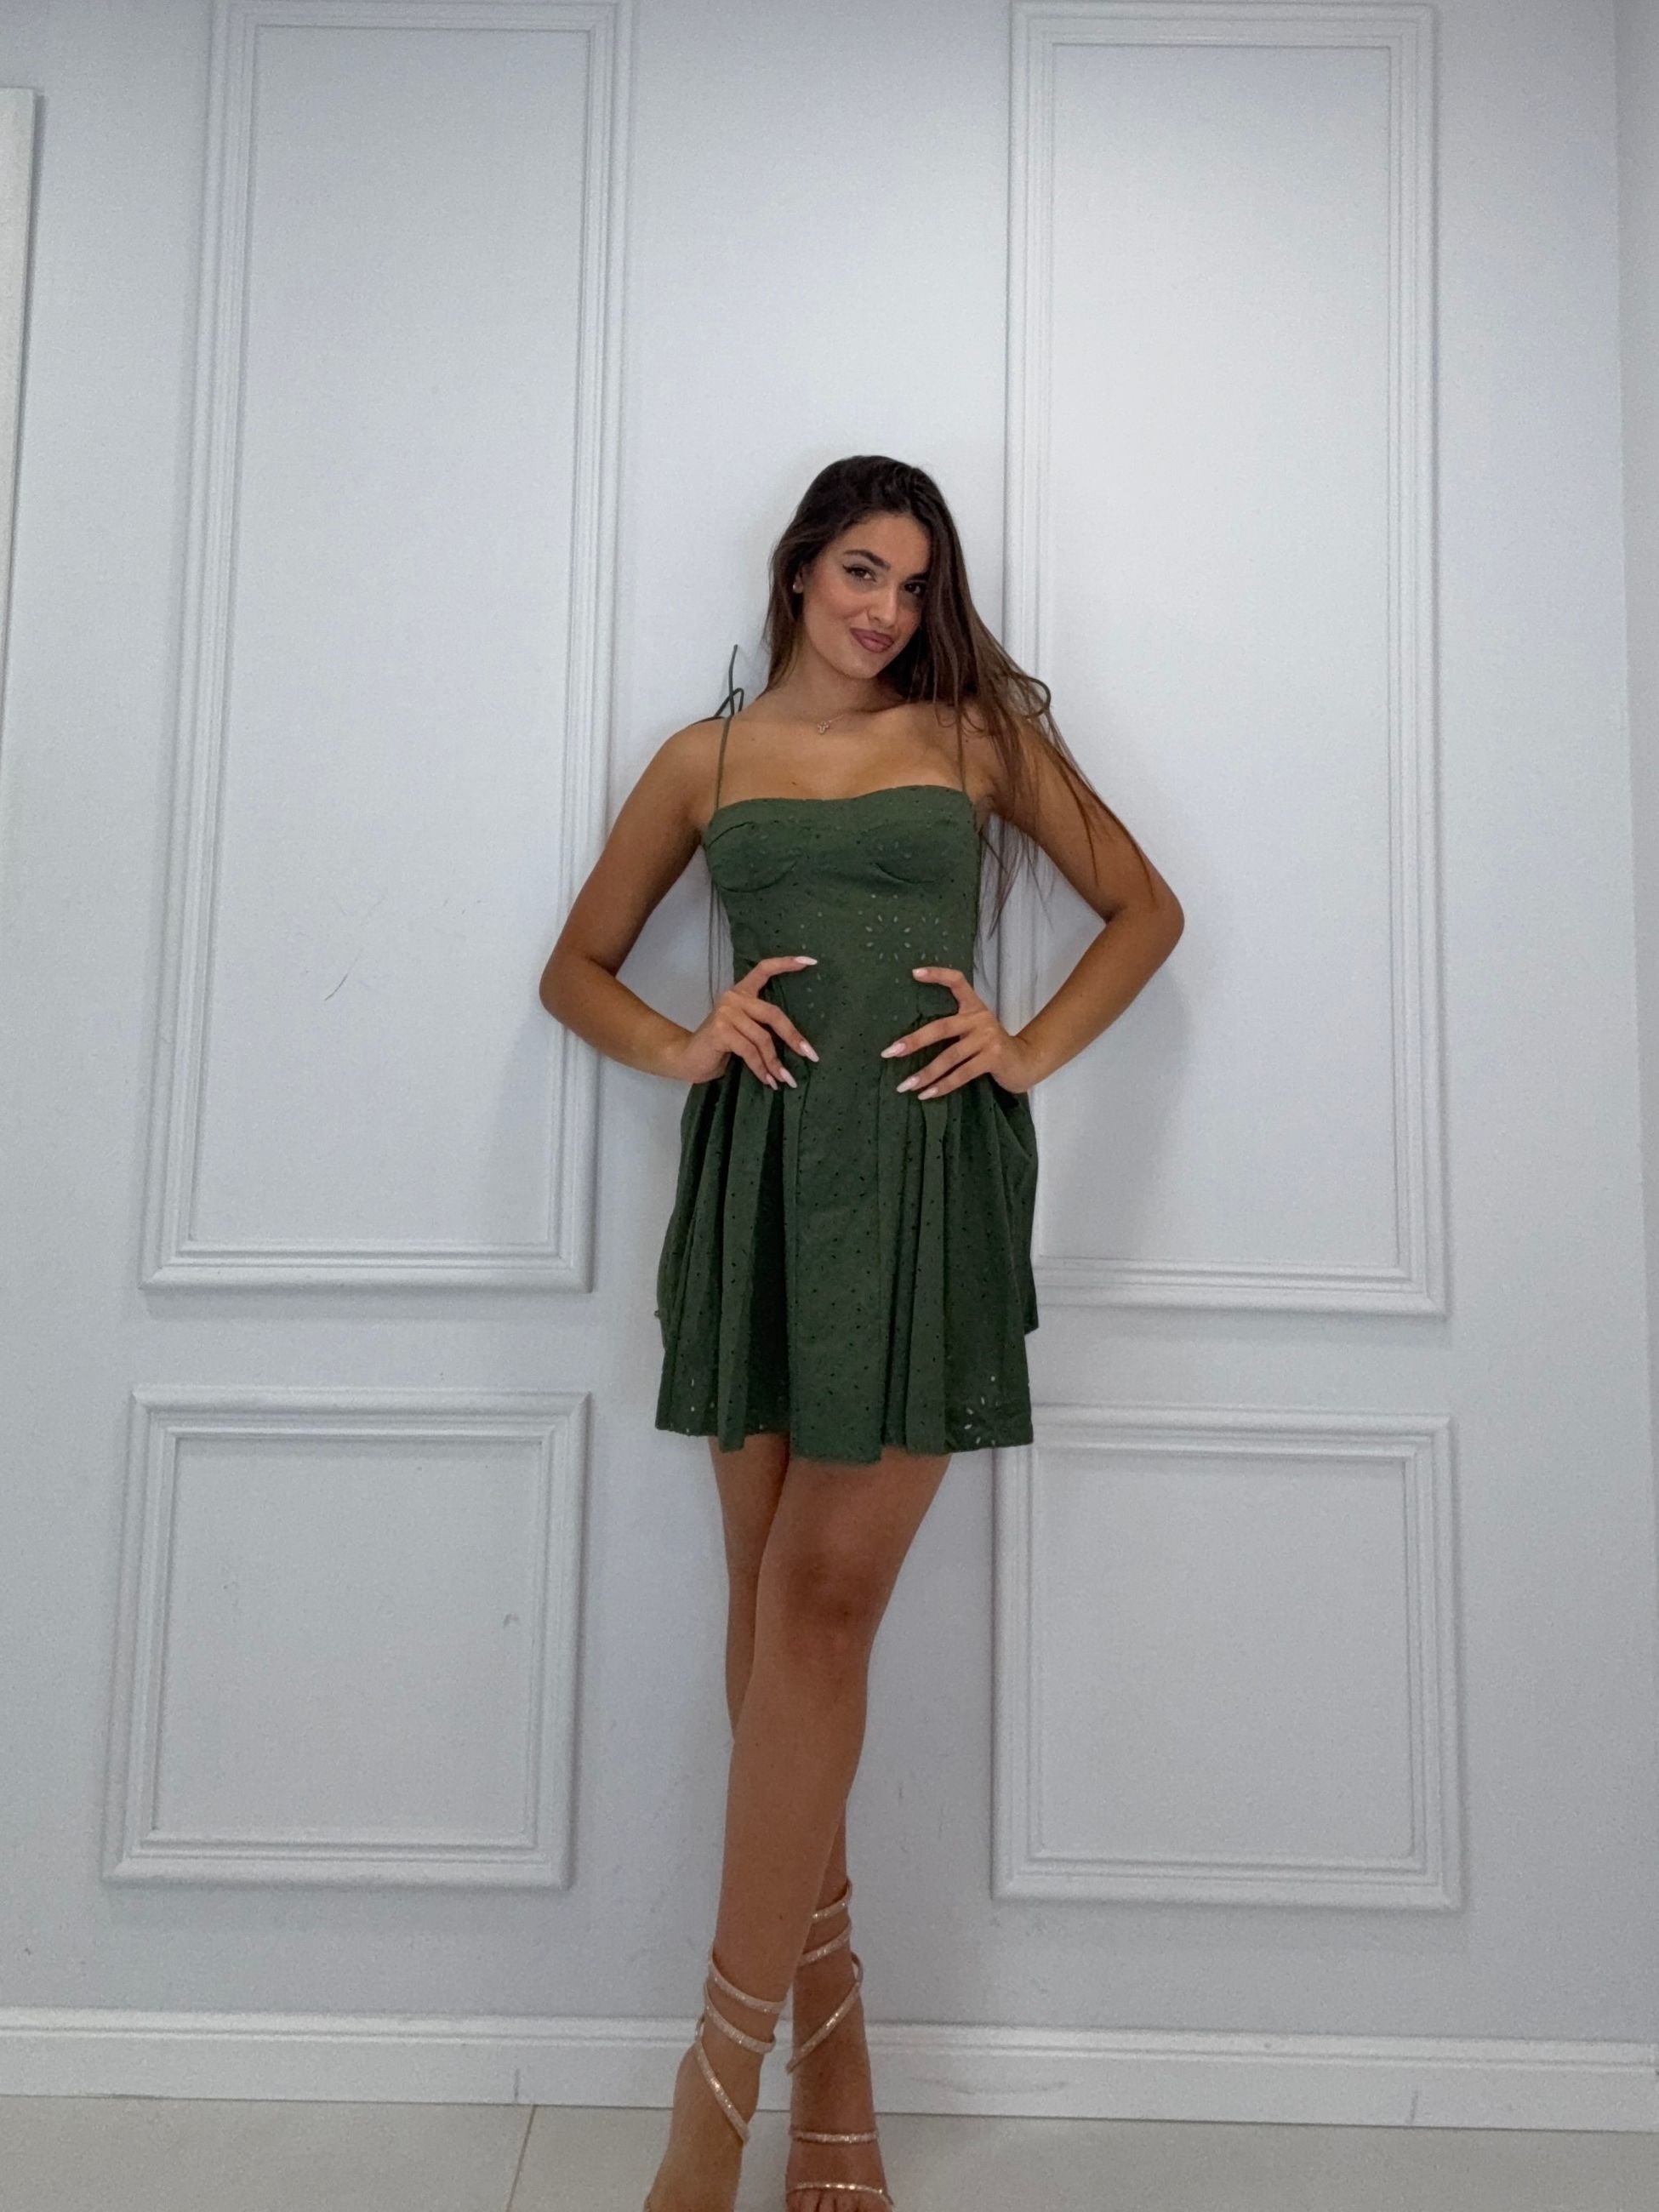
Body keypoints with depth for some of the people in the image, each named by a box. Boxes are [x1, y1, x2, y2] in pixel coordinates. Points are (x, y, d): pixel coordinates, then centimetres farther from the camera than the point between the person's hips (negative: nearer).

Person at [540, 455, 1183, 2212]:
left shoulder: (977, 733, 13)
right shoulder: (708, 757, 16)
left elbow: (1145, 906, 16)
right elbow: (578, 966, 19)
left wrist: (1031, 1049, 1)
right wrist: (682, 1047, -1)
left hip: (925, 1166, -2)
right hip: (756, 1168, 3)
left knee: (821, 1604, -8)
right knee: (770, 1598, 4)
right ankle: (828, 2051, 20)